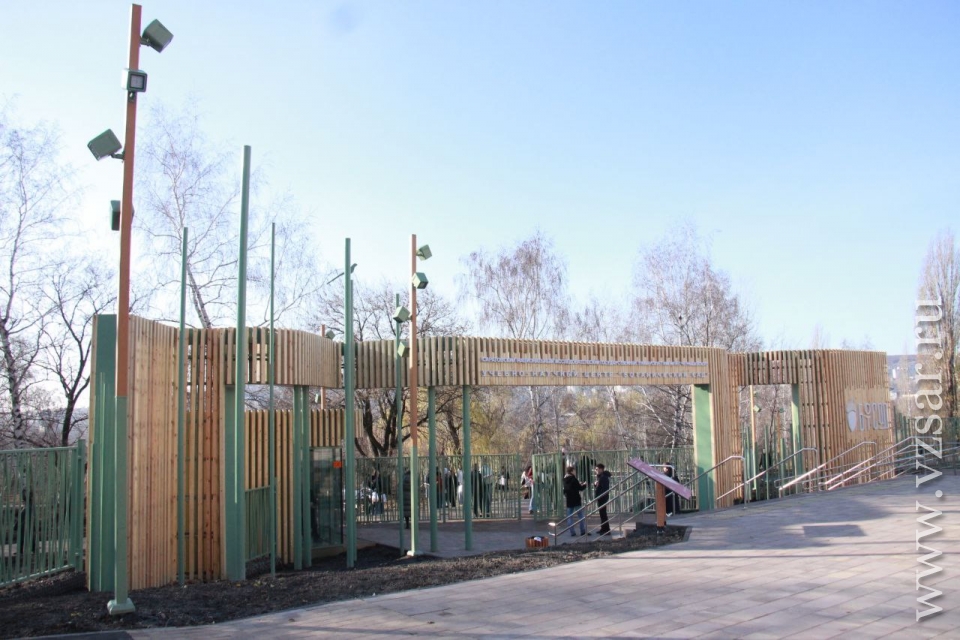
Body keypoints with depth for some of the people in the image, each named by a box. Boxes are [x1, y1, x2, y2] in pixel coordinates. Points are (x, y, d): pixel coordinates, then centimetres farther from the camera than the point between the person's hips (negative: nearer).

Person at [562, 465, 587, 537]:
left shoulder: (565, 480, 7)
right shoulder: (573, 479, -13)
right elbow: (580, 488, -10)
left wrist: (579, 484, 17)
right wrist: (584, 485, 9)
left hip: (568, 501, 5)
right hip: (576, 500, -5)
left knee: (569, 517, 6)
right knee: (580, 516, 4)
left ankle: (572, 533, 1)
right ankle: (583, 532, 4)